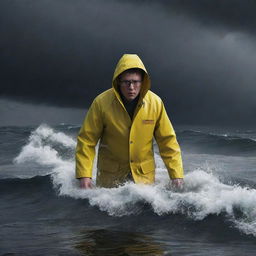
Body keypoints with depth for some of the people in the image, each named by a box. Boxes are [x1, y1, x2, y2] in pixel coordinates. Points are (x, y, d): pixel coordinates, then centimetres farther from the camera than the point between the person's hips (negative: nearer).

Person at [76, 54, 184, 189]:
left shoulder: (155, 103, -12)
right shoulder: (101, 103, -17)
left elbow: (167, 141, -4)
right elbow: (86, 140, -10)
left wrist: (176, 175, -7)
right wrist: (84, 175, -17)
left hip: (144, 174, 1)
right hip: (110, 174, -1)